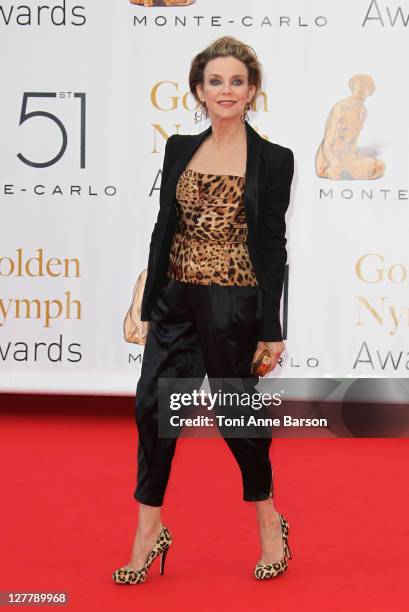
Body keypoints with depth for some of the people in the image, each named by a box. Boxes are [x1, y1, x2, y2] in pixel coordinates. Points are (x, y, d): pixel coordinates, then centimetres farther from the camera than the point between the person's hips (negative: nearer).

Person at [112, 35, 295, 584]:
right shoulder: (180, 149, 7)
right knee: (154, 404, 2)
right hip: (177, 300, 4)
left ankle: (269, 523, 30)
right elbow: (164, 229, 9)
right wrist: (149, 306, 8)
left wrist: (271, 329, -7)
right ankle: (150, 532, 17)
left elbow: (273, 246, -6)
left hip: (235, 304, -4)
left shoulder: (273, 159, -5)